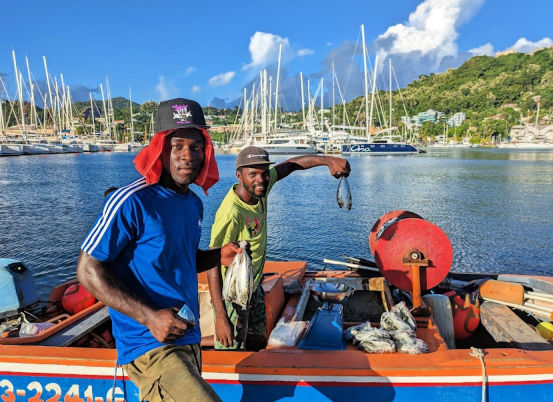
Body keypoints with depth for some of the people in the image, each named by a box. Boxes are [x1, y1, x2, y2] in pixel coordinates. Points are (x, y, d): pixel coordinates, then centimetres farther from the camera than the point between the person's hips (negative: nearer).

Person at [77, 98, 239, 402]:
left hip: (189, 340, 8)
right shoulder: (132, 202, -17)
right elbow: (88, 270, -14)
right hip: (149, 345, -7)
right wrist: (149, 316, -22)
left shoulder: (194, 204, 6)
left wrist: (218, 256, -1)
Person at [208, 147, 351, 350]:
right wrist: (220, 317, -30)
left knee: (258, 344, 24)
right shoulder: (231, 213, -32)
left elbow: (292, 164, 2)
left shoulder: (259, 187, -11)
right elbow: (213, 265, -29)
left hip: (254, 287, 8)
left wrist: (330, 160, -9)